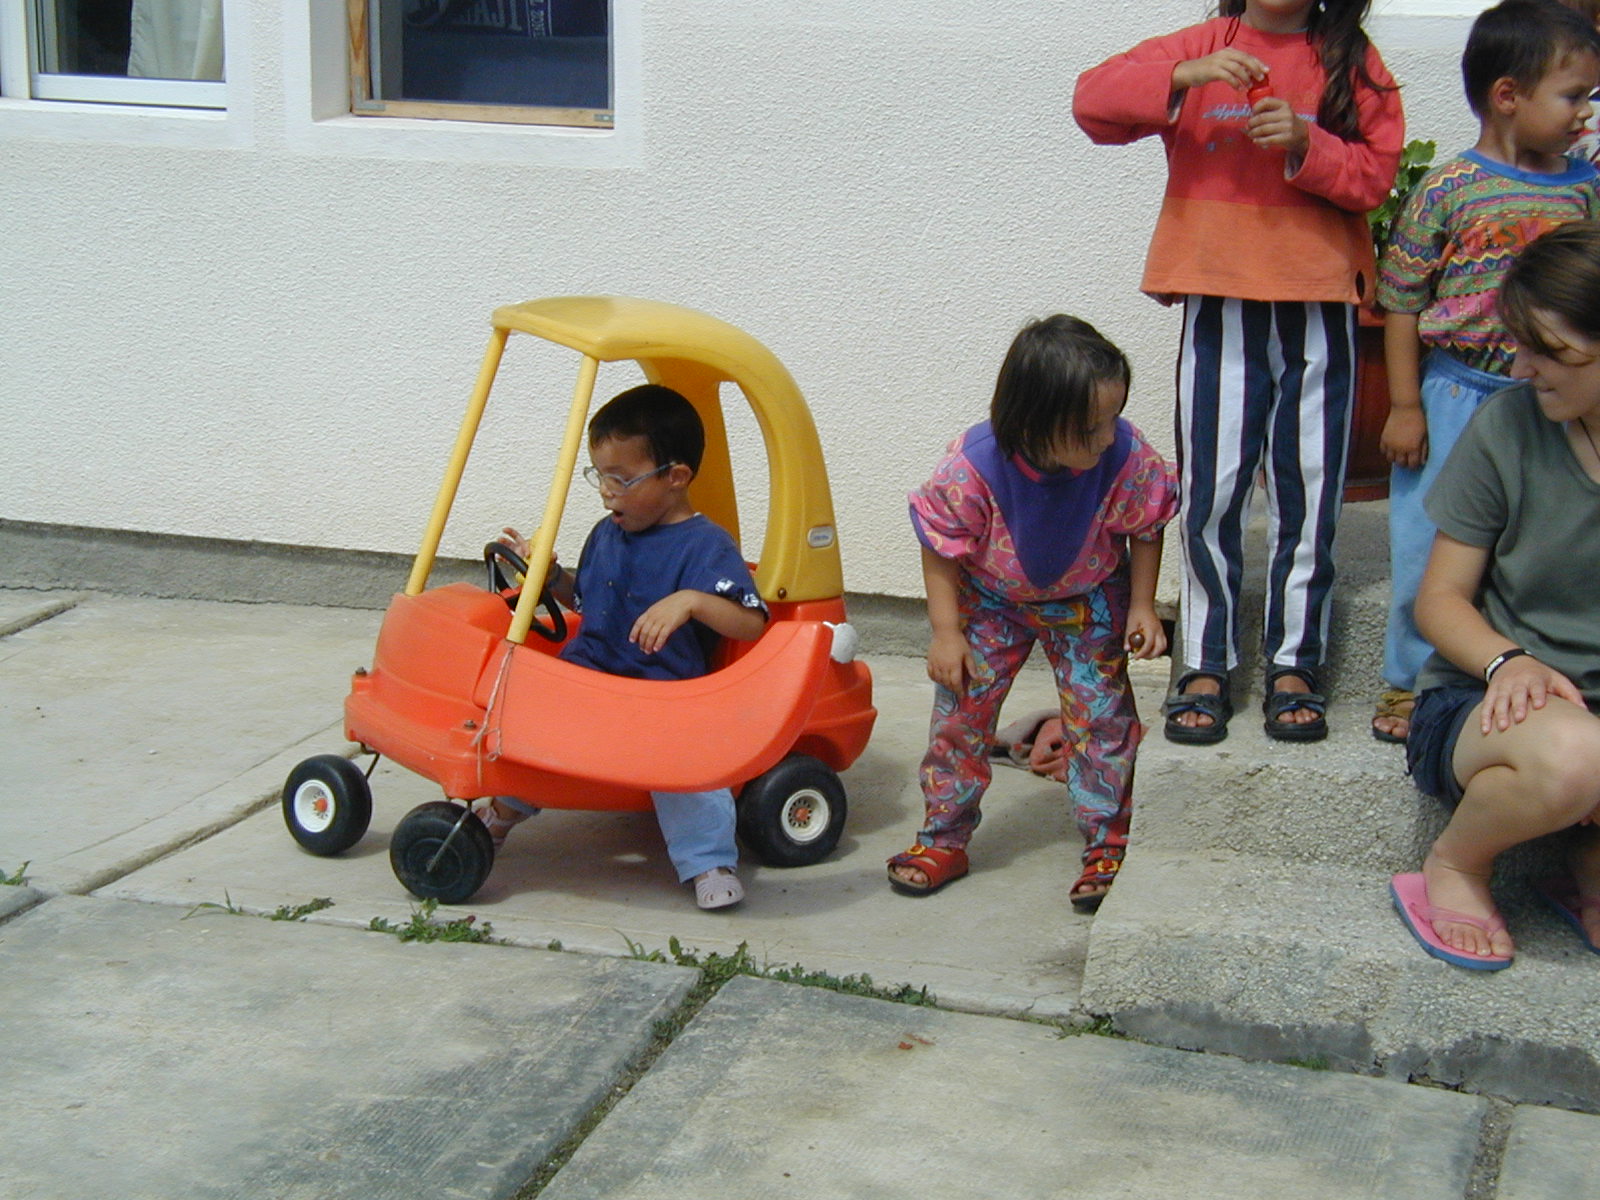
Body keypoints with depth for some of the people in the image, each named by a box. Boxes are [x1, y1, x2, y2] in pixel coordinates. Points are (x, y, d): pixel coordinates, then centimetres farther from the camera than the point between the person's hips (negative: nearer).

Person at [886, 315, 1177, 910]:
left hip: (1088, 601, 1)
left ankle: (1108, 846, 11)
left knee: (1101, 711, -4)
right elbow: (941, 548, -18)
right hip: (991, 600, 0)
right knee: (961, 708, -1)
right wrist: (946, 632, -17)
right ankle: (944, 838, 14)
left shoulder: (1126, 459, -28)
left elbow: (1144, 531, -8)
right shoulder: (973, 467, -33)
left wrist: (1142, 607, -10)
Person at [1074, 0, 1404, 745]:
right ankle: (1206, 665, 11)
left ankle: (1294, 664, 15)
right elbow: (1093, 102, -6)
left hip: (1320, 305, 1)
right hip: (1219, 304, 0)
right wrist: (1185, 76, -22)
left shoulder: (1352, 62, 7)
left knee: (1309, 493, 4)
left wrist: (1306, 146, -18)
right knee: (1210, 492, 2)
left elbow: (1376, 175, 0)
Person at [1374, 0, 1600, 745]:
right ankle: (1410, 682, 22)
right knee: (1429, 543, 5)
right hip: (1455, 395, -3)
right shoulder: (1449, 188, -8)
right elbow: (1401, 301, -5)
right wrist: (1405, 405, -6)